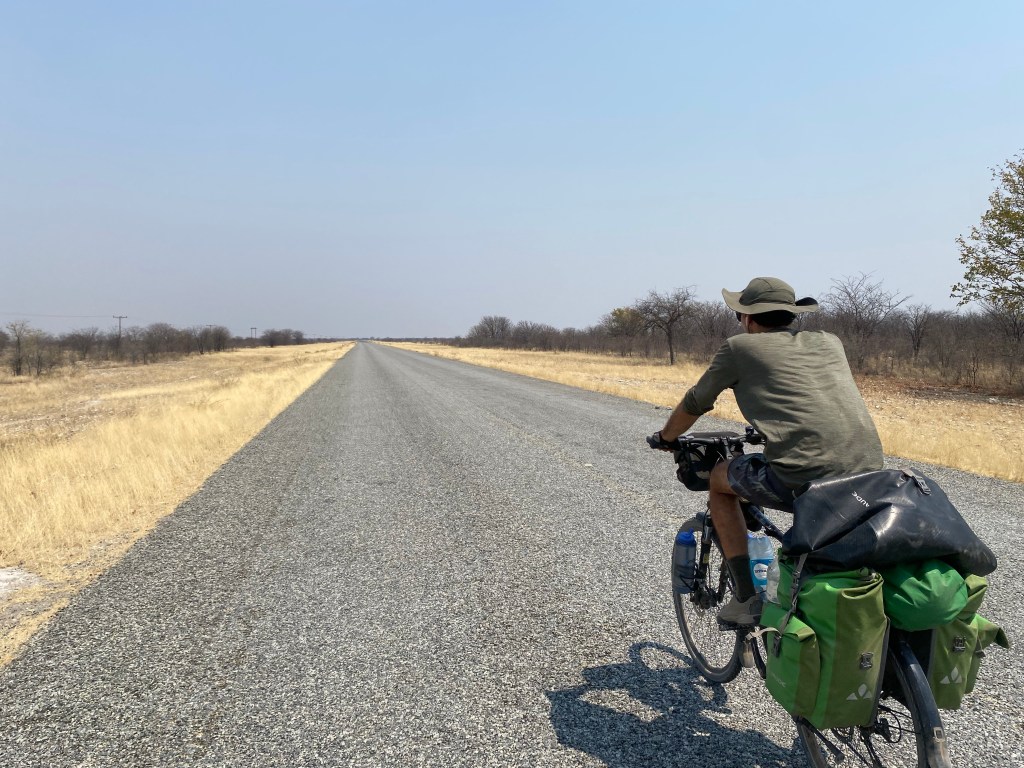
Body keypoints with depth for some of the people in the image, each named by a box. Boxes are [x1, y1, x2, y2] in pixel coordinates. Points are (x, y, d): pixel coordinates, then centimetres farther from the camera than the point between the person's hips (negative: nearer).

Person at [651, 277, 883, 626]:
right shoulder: (830, 342, 22)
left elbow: (694, 404, 20)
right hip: (870, 478, 6)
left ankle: (746, 599, 19)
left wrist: (665, 437, 40)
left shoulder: (741, 346, 9)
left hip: (804, 479, -6)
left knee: (719, 479, 21)